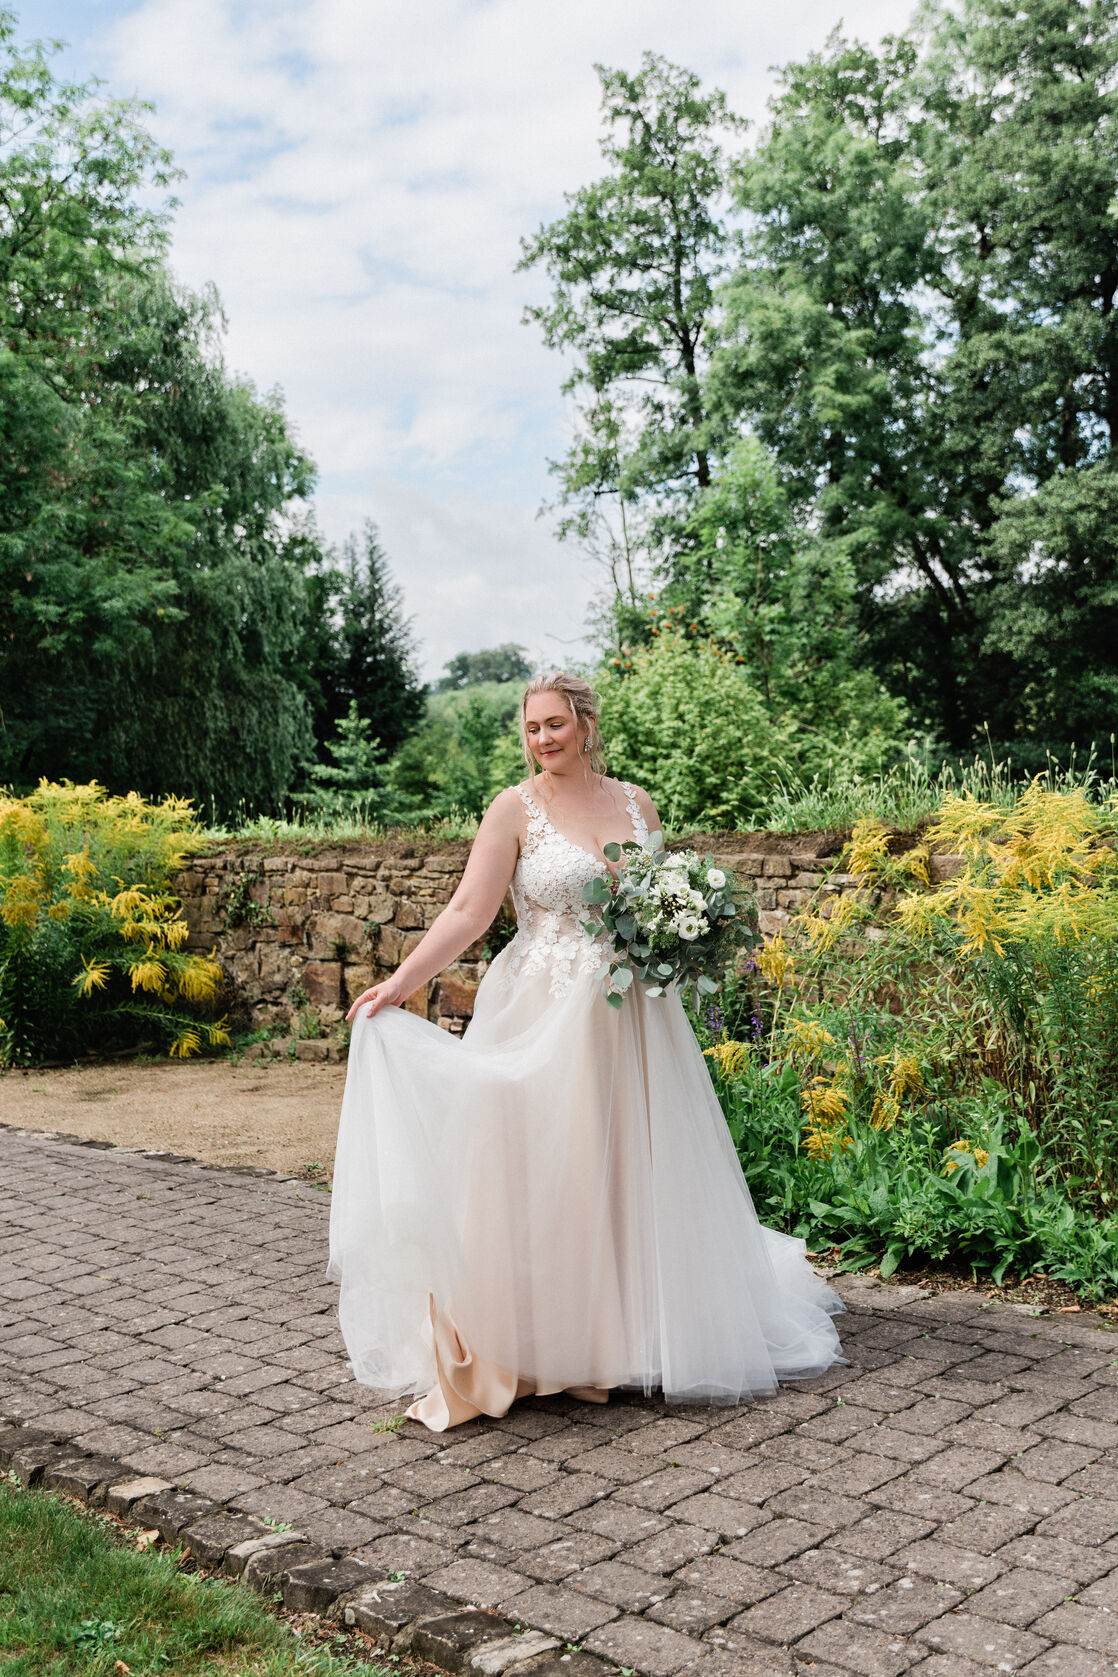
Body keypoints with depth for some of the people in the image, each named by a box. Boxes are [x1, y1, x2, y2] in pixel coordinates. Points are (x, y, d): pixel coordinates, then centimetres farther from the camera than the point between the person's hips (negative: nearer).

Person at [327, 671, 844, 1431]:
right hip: (547, 1017, -4)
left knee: (638, 1166, 9)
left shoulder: (636, 803, 9)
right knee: (543, 1174, -5)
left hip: (634, 1018, 4)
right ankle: (547, 1345, 4)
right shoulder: (516, 808, -3)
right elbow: (468, 912, -10)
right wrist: (400, 983, -21)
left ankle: (634, 1333, 25)